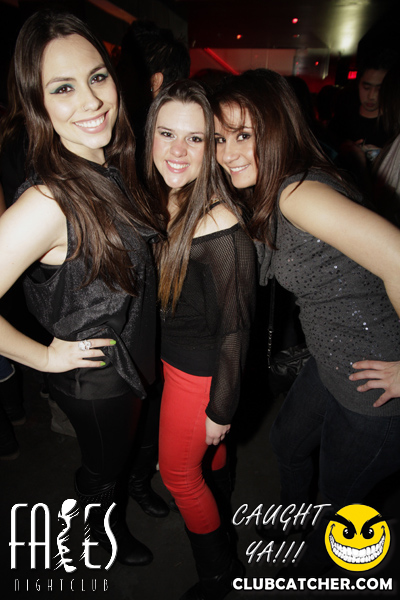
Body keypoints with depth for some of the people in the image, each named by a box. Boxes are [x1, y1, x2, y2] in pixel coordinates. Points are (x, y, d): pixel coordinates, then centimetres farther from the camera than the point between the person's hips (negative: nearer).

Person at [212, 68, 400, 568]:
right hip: (331, 366, 9)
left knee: (337, 496, 18)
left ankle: (318, 566, 53)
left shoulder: (299, 192, -27)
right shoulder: (270, 195, 3)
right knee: (288, 441, 30)